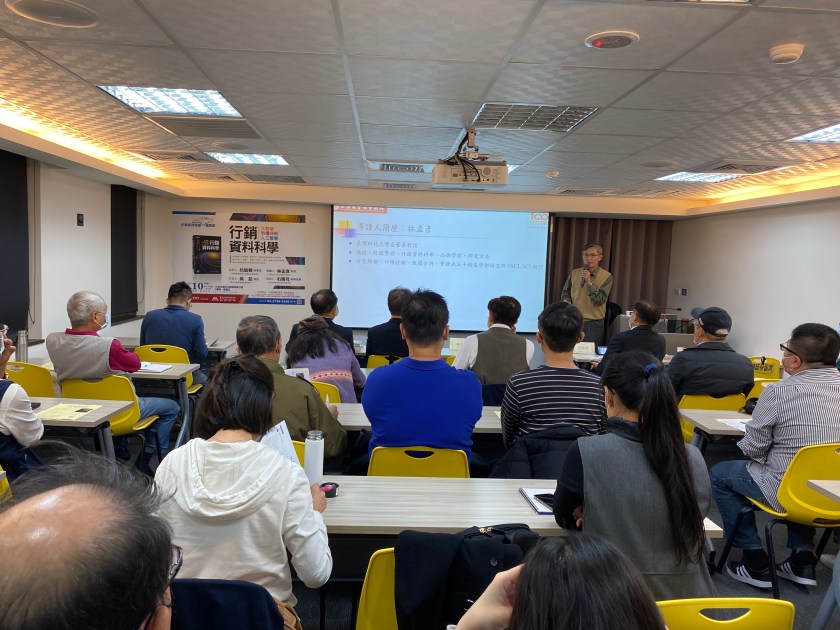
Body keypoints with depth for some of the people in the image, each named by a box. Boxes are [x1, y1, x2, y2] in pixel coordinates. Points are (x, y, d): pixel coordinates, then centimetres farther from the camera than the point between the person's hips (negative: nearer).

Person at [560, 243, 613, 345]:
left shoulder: (606, 276, -4)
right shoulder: (574, 273, 7)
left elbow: (600, 301, -11)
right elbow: (565, 293, 17)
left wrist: (589, 282, -17)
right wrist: (566, 301, -5)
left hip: (593, 324, -3)